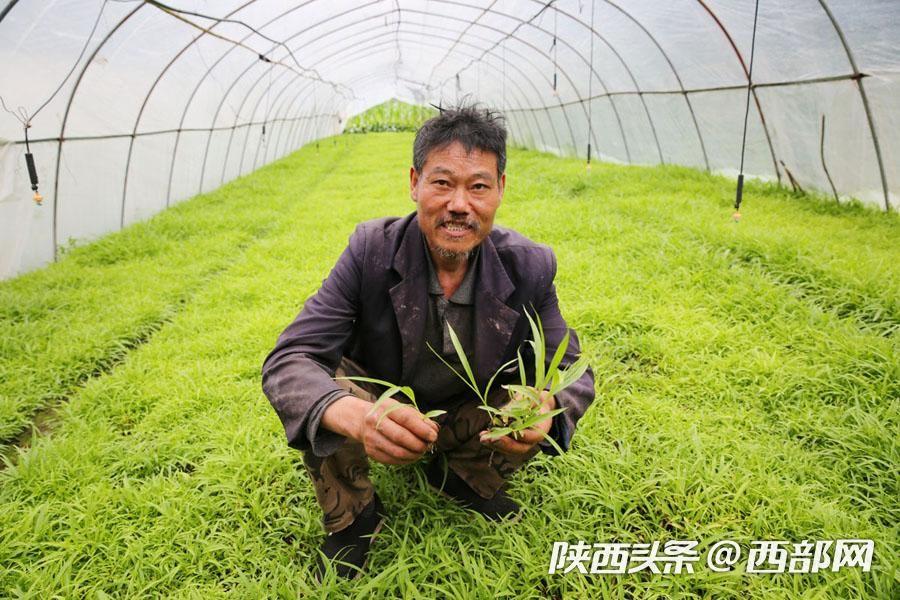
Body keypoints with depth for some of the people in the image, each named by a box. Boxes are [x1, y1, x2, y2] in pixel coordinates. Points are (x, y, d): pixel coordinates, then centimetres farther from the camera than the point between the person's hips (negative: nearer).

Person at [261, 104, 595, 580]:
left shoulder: (529, 267, -19)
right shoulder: (371, 250, -25)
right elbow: (287, 361, -30)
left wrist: (547, 407, -42)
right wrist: (352, 414, -54)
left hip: (469, 418, 2)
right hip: (379, 411, -1)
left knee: (548, 404, -23)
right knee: (312, 392, -31)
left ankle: (465, 476, 8)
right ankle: (351, 517, -2)